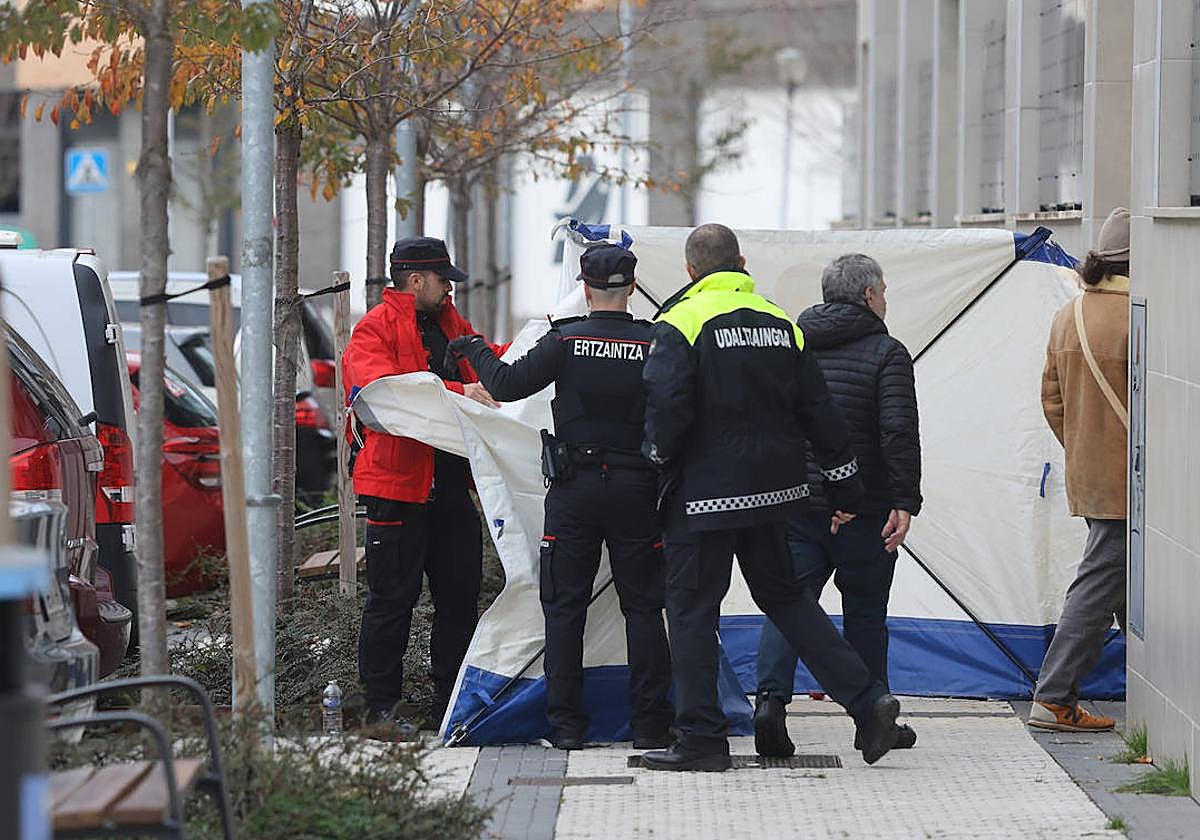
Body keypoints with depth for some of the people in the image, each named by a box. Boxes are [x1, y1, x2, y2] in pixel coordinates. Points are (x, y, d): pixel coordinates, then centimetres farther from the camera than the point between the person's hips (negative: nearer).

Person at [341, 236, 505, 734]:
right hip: (398, 484, -8)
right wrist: (458, 391, -29)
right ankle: (380, 706, 5)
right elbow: (380, 389, -24)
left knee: (460, 594, 9)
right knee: (392, 598, -2)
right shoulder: (375, 330, -8)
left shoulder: (449, 324, 18)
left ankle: (452, 702, 18)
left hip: (451, 483, 8)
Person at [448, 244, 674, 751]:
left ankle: (566, 723, 6)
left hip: (574, 487, -1)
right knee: (643, 608, 7)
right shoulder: (657, 345, -4)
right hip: (637, 488, 1)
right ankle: (649, 723, 6)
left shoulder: (565, 340, -7)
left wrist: (474, 348, 9)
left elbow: (506, 385, -6)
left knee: (564, 605, 7)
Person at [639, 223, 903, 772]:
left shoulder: (681, 321, -10)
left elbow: (666, 402, -21)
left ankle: (701, 740, 3)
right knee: (784, 594, 18)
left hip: (704, 493, -6)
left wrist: (659, 454, -1)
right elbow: (817, 409, 10)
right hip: (774, 489, 6)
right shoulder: (780, 324, 9)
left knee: (691, 606, 3)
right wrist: (845, 484, 16)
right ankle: (866, 701, 9)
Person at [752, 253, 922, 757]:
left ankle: (770, 699, -19)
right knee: (865, 612, 7)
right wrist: (905, 502, -15)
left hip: (793, 503, 4)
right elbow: (899, 432, -15)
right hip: (862, 509, -3)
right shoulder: (886, 354, -5)